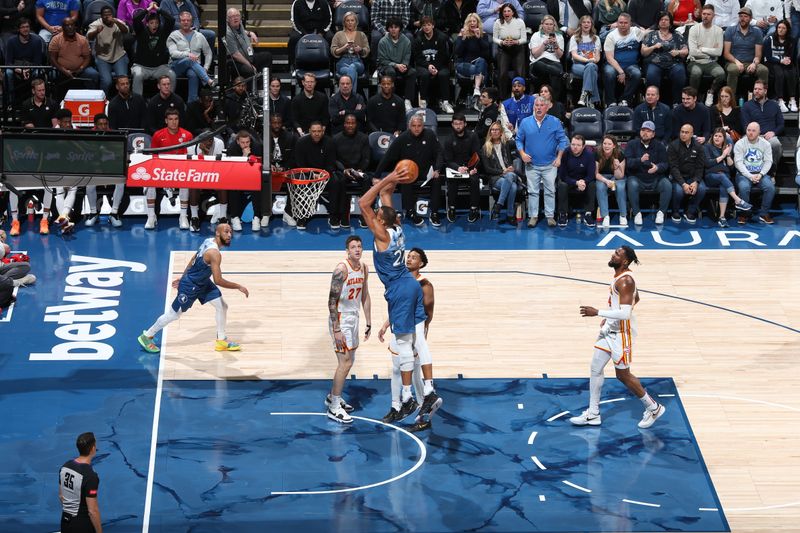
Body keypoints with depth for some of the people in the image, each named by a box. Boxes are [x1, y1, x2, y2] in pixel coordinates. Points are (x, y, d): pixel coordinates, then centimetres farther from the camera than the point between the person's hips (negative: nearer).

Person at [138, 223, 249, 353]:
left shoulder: (209, 241, -2)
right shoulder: (214, 253, -32)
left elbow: (193, 260, 10)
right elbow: (218, 281, -34)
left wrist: (183, 277, 20)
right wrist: (239, 287, -25)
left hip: (203, 283, 9)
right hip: (190, 286, -9)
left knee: (222, 307, 9)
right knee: (174, 314, 7)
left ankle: (221, 341, 21)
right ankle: (146, 336, 24)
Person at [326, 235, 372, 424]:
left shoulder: (364, 268, 5)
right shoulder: (342, 269, -20)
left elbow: (365, 297, 14)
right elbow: (332, 300, -20)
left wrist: (369, 324, 13)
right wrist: (336, 329, -23)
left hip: (354, 318, 8)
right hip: (341, 319, -8)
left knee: (348, 361, 16)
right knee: (345, 363, -10)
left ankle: (333, 397, 33)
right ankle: (334, 408, -4)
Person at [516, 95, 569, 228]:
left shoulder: (555, 122, -2)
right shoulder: (526, 122, 2)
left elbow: (562, 140, 1)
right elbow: (519, 140, 9)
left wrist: (559, 157, -5)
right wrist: (522, 154, -6)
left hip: (550, 165, -1)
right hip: (532, 165, 1)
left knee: (550, 191, 2)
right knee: (532, 192, 5)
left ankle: (550, 216, 9)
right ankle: (533, 216, 12)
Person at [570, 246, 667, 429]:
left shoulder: (625, 281, -26)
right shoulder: (620, 276, 5)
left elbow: (625, 313, -32)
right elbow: (635, 299, 20)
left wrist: (597, 312, -30)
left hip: (621, 333, -10)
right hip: (610, 329, 10)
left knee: (623, 375, 3)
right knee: (595, 368, 11)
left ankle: (653, 408, 20)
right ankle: (593, 414, 21)